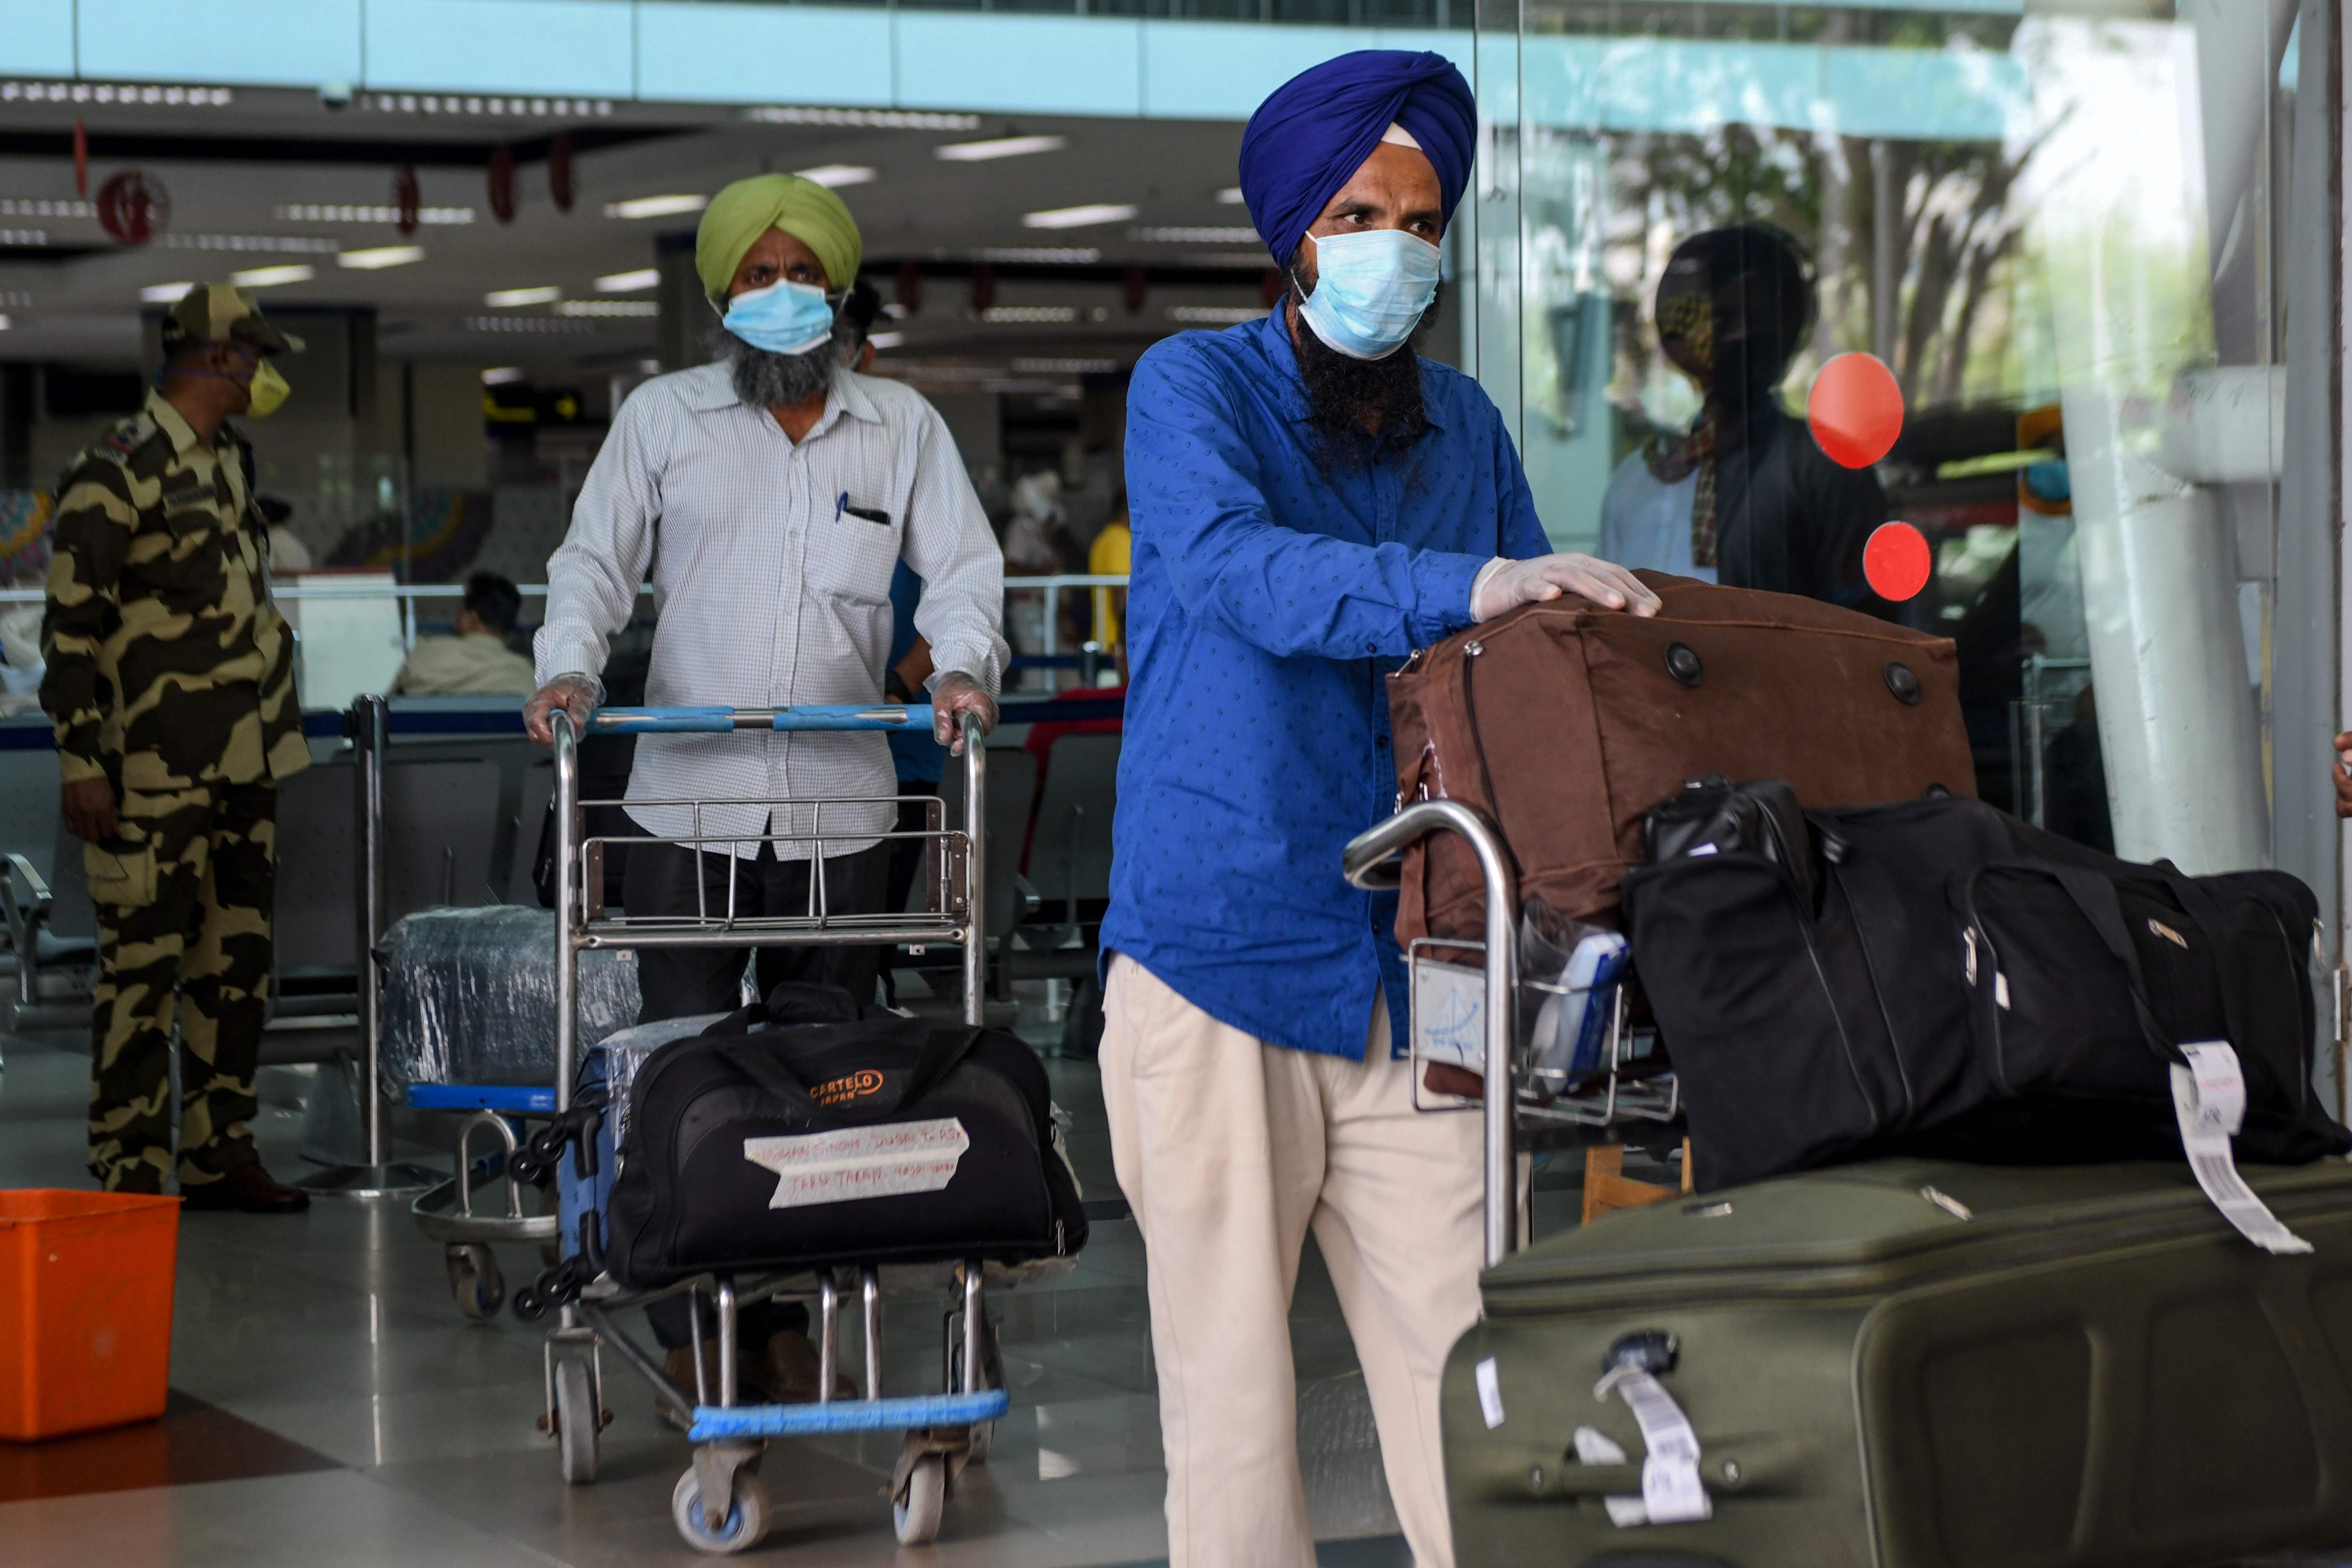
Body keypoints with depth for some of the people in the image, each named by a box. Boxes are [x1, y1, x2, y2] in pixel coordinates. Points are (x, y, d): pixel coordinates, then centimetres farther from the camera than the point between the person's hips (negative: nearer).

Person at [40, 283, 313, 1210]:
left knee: (237, 963, 10)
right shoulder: (118, 473, -11)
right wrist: (82, 767, -16)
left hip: (242, 769, 8)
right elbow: (69, 628, -12)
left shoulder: (225, 462, 15)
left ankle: (220, 1156, 18)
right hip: (154, 780, -8)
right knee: (144, 970, -4)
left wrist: (273, 736, 23)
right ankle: (129, 1178, 1)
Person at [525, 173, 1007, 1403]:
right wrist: (569, 669, -11)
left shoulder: (903, 428, 12)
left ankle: (790, 1320, 14)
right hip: (688, 804, -1)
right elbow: (595, 561, 8)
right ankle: (691, 1332, 5)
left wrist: (962, 667, -14)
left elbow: (962, 566, 7)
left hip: (841, 809, 1)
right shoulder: (661, 418, 10)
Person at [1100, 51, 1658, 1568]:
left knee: (1452, 1352, 0)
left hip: (1408, 962, 4)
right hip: (1218, 947, -4)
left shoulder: (1463, 422, 15)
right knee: (1233, 1362, 1)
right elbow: (1231, 566, -21)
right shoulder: (1195, 386, -1)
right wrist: (1468, 587, -33)